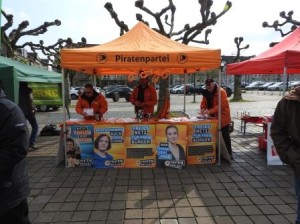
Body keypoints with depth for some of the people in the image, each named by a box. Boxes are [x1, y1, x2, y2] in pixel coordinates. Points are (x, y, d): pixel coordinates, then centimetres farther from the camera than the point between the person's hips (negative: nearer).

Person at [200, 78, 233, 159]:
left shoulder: (221, 92, -19)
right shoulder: (206, 93, 3)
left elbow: (221, 105, -27)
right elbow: (203, 103, 2)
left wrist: (210, 111, -35)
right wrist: (203, 109, -22)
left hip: (223, 118, -6)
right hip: (213, 118, 6)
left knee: (225, 136, 3)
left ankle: (229, 153, 14)